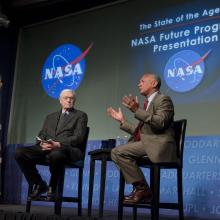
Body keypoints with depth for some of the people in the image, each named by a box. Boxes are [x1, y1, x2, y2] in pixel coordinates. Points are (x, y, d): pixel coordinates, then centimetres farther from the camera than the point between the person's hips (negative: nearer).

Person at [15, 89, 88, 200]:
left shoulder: (81, 115, 13)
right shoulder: (50, 117, 28)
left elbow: (78, 137, -1)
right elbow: (41, 135, 20)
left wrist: (58, 144, -17)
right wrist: (42, 144, -7)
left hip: (67, 148, -5)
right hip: (46, 148, 5)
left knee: (56, 154, -42)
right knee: (19, 152, -20)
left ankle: (52, 187, -13)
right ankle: (39, 184, -3)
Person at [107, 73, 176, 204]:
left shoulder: (163, 99, -2)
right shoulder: (149, 103, 24)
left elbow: (160, 122, -21)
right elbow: (140, 131, 21)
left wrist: (137, 110, -24)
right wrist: (122, 121, 19)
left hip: (158, 145, -9)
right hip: (147, 142, 9)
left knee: (119, 152, -21)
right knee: (116, 152, -2)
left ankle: (142, 189, -12)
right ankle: (140, 189, -2)